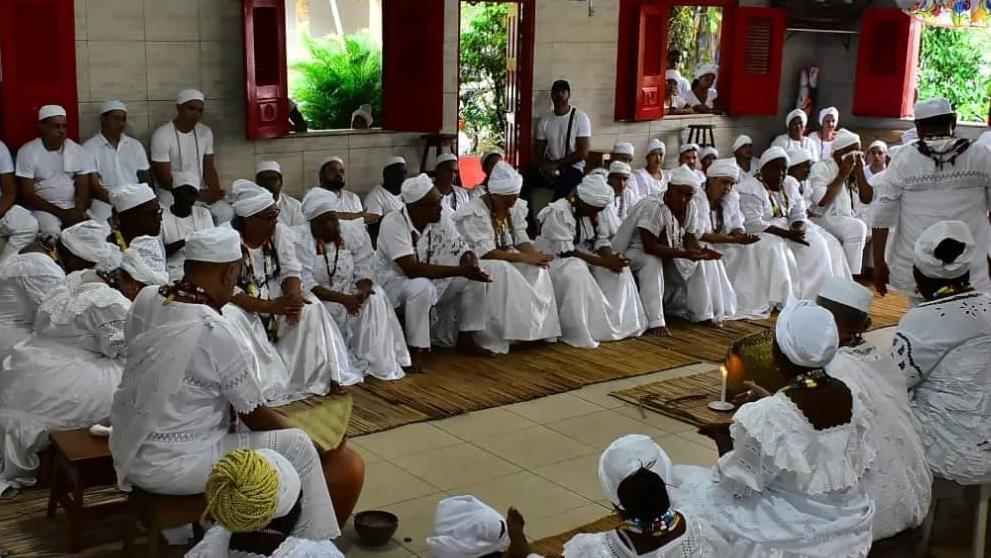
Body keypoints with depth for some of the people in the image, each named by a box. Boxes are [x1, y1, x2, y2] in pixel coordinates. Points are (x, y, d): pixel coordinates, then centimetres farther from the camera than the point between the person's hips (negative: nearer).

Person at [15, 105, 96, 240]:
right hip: (43, 207, -2)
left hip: (74, 207, 3)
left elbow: (83, 189, 0)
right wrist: (61, 213, -17)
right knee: (51, 232, -33)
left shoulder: (79, 151, 2)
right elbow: (27, 195, -7)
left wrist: (78, 212, -22)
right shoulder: (27, 152, -5)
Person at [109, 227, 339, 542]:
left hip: (128, 451, 9)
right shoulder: (217, 332, -24)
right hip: (169, 468, -8)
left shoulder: (145, 299, -3)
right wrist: (291, 430, 7)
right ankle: (311, 544, 18)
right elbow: (255, 416, -11)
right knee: (297, 447, 0)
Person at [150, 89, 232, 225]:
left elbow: (209, 169, 8)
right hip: (172, 193, -5)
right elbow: (164, 179, -14)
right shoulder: (161, 135, -13)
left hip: (201, 192, 5)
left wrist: (215, 192, -14)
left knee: (226, 212, -22)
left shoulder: (206, 132, 5)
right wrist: (198, 194, -20)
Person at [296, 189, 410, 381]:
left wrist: (363, 290, -30)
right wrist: (342, 298, -33)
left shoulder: (354, 231, -5)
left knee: (376, 296, -24)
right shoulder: (300, 239, -15)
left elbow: (365, 270, -5)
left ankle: (376, 361, -17)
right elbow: (305, 284, -21)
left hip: (350, 296, 2)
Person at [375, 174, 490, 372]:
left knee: (474, 277, -8)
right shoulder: (393, 223, -27)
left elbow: (464, 251, -2)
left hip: (433, 281, 7)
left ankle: (466, 338, 5)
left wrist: (470, 261, -29)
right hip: (396, 282, -7)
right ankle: (415, 351, -23)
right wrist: (460, 270, -37)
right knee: (422, 287, -38)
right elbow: (413, 270, -36)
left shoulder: (442, 217, -9)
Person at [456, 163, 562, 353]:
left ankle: (538, 329, -13)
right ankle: (496, 338, -31)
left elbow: (521, 241, 1)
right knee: (502, 271, -35)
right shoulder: (476, 213, -22)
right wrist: (525, 258, -33)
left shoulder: (516, 207, 0)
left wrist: (537, 255, -23)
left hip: (505, 261, 7)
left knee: (537, 269, -17)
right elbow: (486, 253, -29)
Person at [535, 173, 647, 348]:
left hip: (583, 262, 8)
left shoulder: (593, 212, 3)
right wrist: (605, 262, -32)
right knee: (576, 271, -37)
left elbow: (602, 242, 2)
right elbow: (566, 252, -29)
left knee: (619, 268, -7)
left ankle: (621, 323, -6)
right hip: (553, 261, -8)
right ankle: (580, 333, -30)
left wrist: (611, 258, -23)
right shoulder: (558, 212, -23)